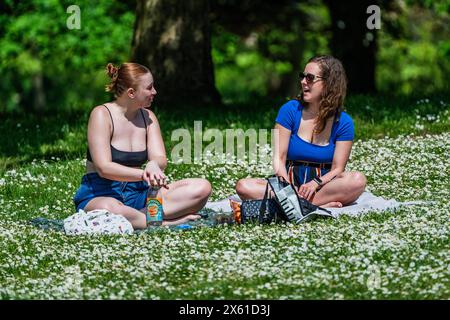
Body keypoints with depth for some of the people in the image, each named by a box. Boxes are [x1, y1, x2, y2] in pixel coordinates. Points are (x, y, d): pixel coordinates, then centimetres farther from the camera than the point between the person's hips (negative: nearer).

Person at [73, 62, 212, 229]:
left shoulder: (148, 117, 11)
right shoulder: (102, 114, -9)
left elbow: (160, 159, -2)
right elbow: (104, 168, -20)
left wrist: (153, 166, -29)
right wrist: (144, 175, -35)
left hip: (137, 193, 6)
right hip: (100, 195, -6)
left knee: (201, 187, -13)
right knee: (110, 209, -45)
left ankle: (141, 217, -28)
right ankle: (168, 222, -32)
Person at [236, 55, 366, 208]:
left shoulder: (343, 122, 0)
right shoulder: (290, 110, -1)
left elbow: (337, 169, -5)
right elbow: (279, 158, -6)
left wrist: (315, 183, -25)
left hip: (323, 185, -1)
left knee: (358, 180, -31)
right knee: (244, 186, -27)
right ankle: (321, 205, -36)